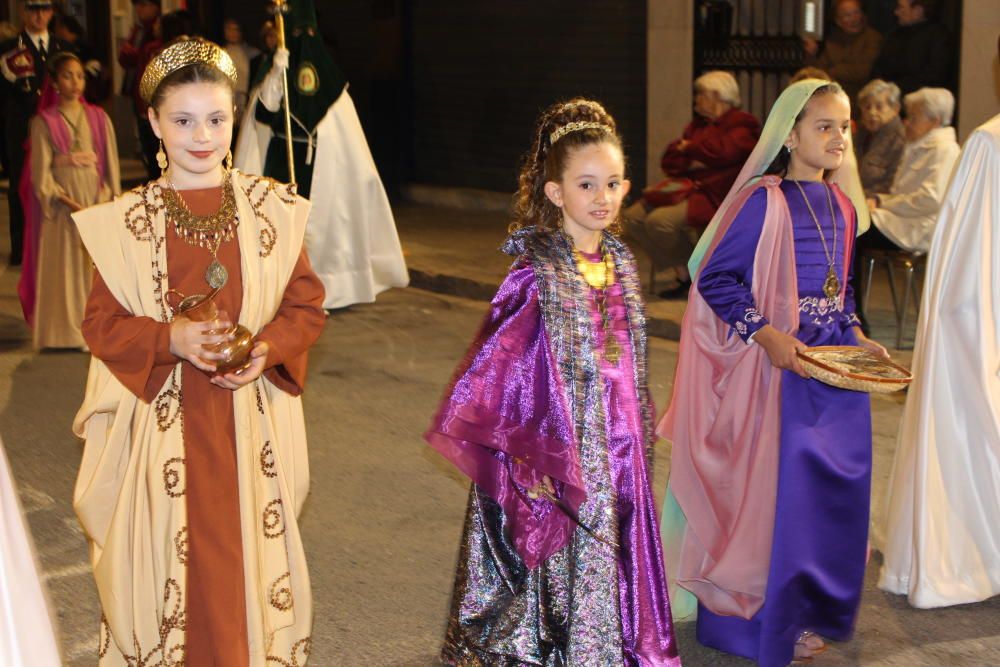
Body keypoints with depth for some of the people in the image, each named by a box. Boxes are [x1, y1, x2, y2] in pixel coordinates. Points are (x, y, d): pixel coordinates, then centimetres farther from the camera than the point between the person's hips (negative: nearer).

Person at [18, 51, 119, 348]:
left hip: (96, 204, 2)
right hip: (61, 206, -2)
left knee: (96, 265, 3)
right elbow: (41, 173, -5)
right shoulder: (44, 122, -1)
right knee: (64, 268, 1)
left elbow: (110, 164, 6)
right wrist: (69, 202, -15)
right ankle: (67, 332, 6)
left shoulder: (98, 118, 7)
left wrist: (105, 201, -7)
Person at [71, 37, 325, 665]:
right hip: (165, 423, -1)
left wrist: (267, 350, -14)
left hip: (252, 418, 1)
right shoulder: (125, 221, -2)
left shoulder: (273, 208, 2)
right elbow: (101, 322, 0)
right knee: (171, 559, 5)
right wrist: (170, 339, -17)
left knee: (251, 554, 8)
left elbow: (307, 306, 5)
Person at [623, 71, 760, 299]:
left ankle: (691, 274, -5)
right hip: (686, 186, 9)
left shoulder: (743, 124, -1)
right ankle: (682, 271, -3)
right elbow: (669, 161, 14)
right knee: (633, 217, -9)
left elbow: (721, 151, -21)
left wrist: (689, 148, -3)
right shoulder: (699, 124, 21)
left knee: (660, 220, -30)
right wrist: (690, 162, -8)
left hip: (713, 195, -8)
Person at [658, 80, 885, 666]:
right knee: (778, 489, -1)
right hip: (779, 367, -7)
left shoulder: (842, 205, 9)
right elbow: (715, 278, -13)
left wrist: (858, 336, 6)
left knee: (838, 484, 12)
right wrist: (766, 335, -22)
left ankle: (818, 606, 29)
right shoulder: (763, 201, -14)